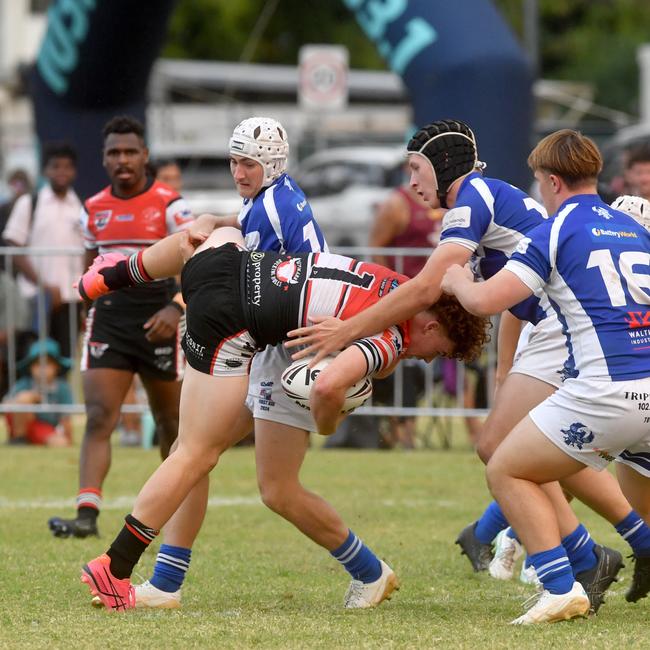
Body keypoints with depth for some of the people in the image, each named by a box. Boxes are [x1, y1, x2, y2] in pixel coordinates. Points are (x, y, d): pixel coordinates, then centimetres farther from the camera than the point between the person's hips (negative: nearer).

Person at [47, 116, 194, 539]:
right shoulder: (93, 210, 8)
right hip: (107, 321, 3)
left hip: (158, 325, -3)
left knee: (171, 423, 10)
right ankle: (87, 514, -21)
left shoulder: (170, 206, -5)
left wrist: (175, 308, -24)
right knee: (98, 419, -12)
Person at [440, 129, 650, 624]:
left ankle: (562, 589, -6)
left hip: (608, 392, -7)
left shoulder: (557, 231, 0)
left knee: (506, 472, 7)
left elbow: (484, 300, -8)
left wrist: (457, 281, 15)